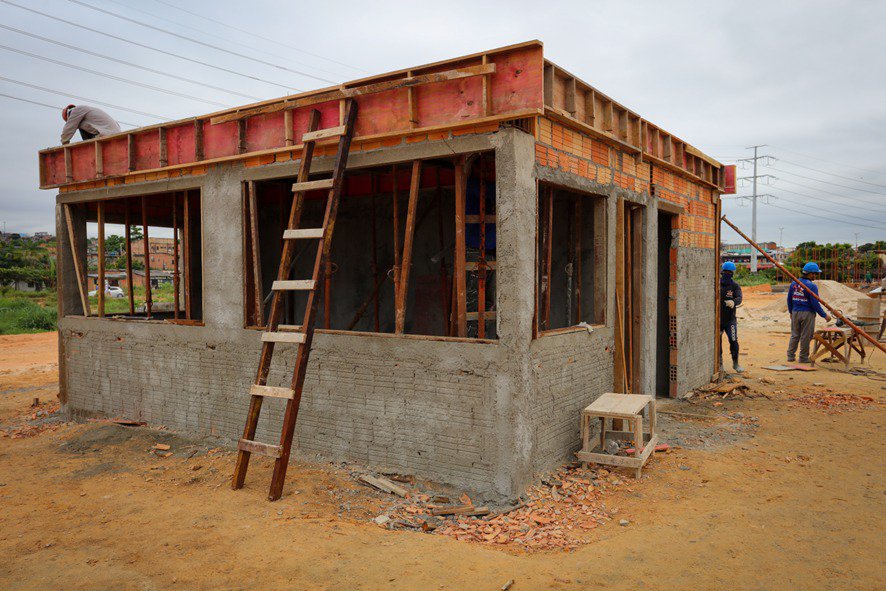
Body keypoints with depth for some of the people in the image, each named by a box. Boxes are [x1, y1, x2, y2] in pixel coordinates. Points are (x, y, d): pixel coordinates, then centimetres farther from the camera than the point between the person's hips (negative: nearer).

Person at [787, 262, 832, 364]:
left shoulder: (794, 284, 5)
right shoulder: (812, 286, -14)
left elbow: (789, 300, 11)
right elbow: (815, 304, -15)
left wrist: (791, 312, 24)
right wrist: (824, 315, -5)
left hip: (795, 313, 6)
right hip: (807, 313, -5)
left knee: (794, 335, 13)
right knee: (805, 336, 4)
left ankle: (790, 356, 12)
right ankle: (803, 357, 10)